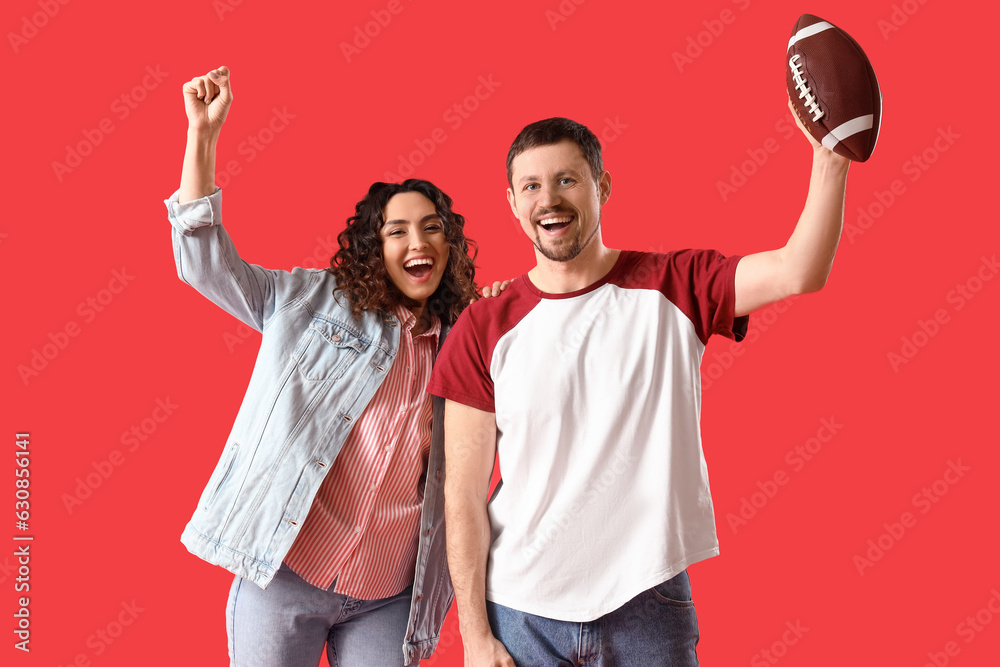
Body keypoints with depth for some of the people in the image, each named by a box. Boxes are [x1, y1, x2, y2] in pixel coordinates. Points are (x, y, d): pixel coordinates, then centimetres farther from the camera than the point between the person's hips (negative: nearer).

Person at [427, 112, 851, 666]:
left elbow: (798, 272, -18)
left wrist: (831, 152, -29)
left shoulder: (672, 288, -2)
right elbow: (464, 494, -3)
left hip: (647, 602, 0)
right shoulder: (485, 328, -4)